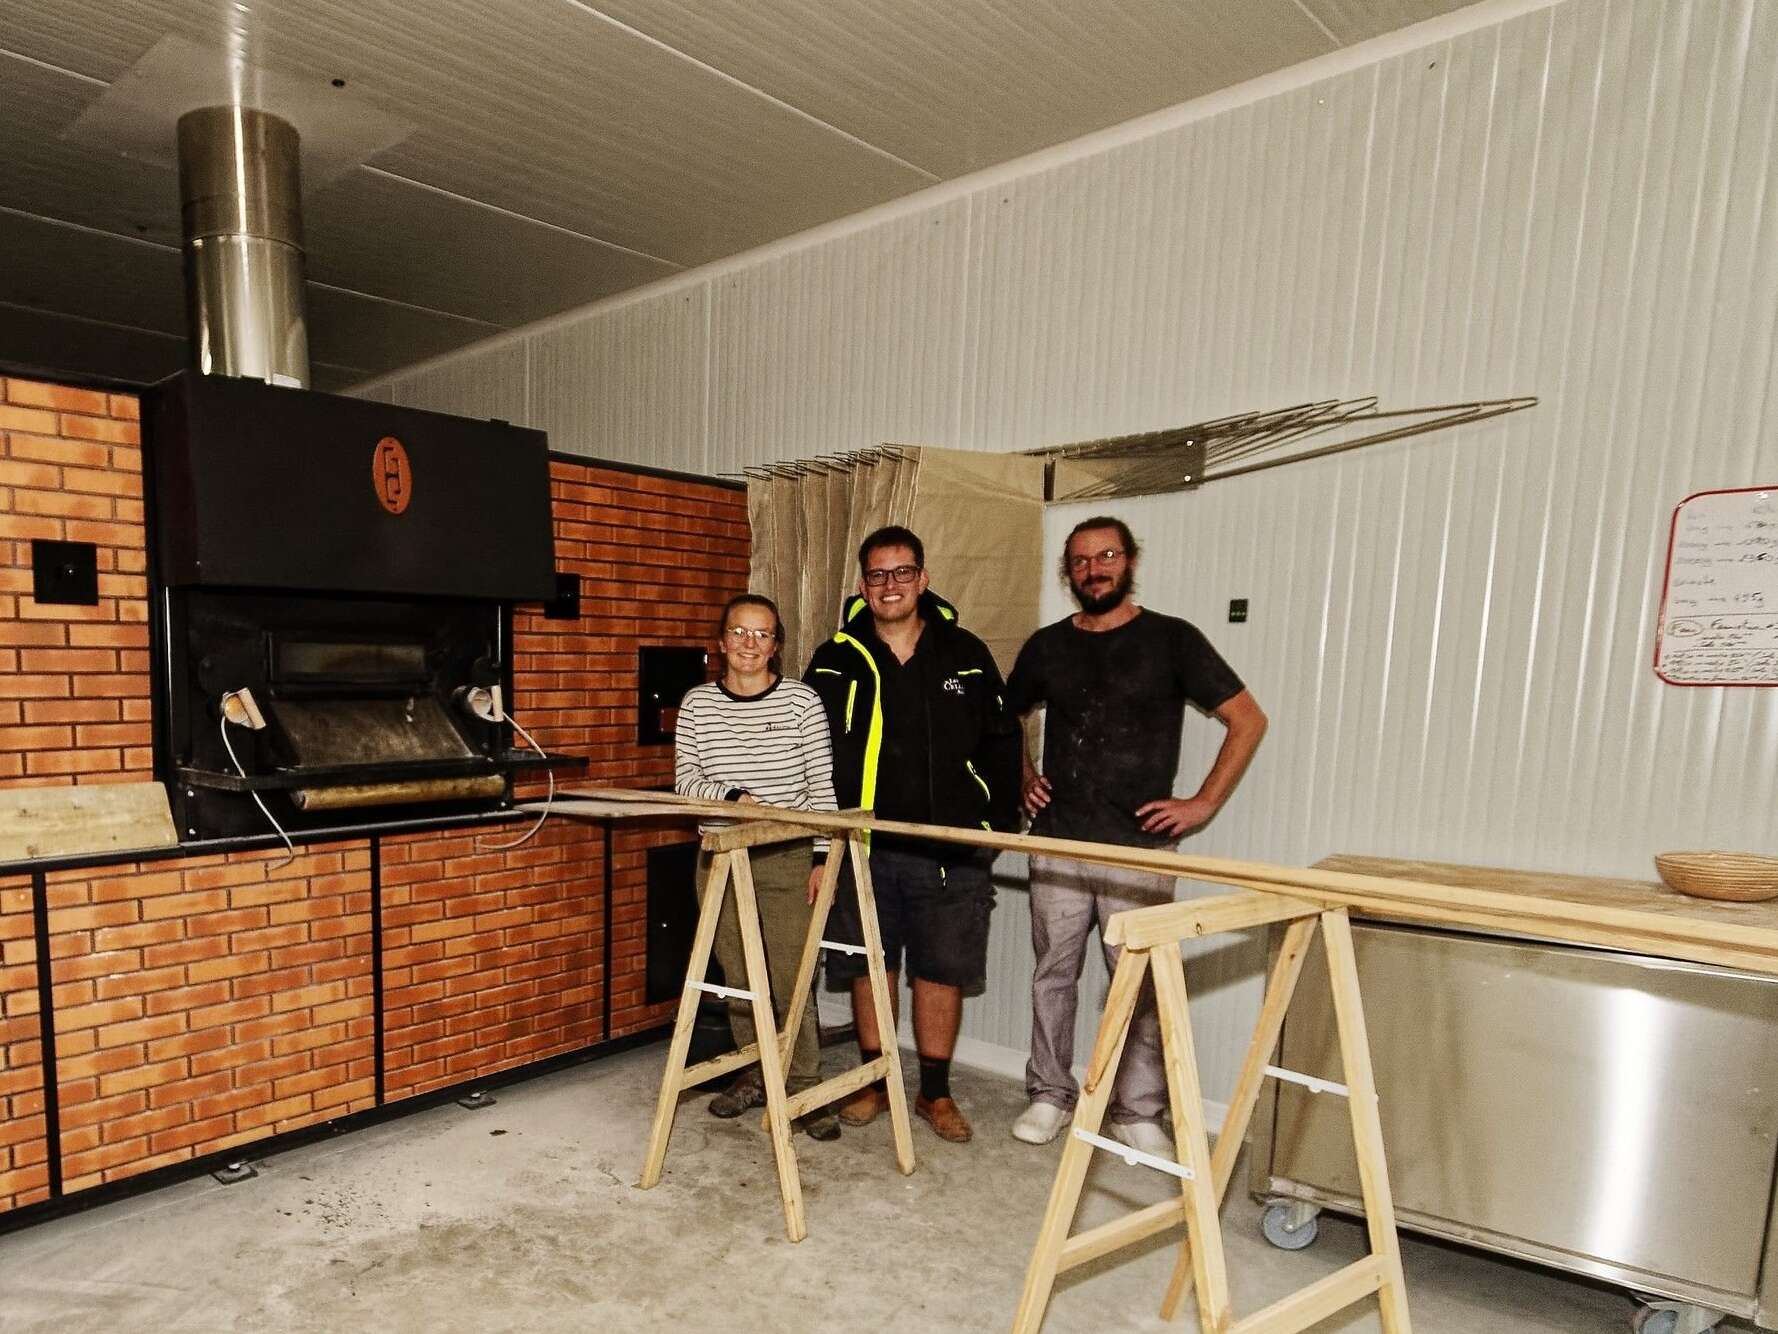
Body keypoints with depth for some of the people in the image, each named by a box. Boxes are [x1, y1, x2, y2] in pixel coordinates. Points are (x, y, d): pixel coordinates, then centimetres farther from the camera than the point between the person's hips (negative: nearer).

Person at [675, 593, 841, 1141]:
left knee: (790, 980, -3)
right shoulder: (697, 704, 4)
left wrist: (821, 857, -6)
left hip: (787, 859, -3)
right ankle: (754, 1075, 30)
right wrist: (734, 796, -15)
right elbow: (685, 779, 2)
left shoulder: (801, 701, -4)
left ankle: (804, 1090, 12)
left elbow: (821, 786, -3)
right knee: (738, 977, 12)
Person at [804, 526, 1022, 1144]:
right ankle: (876, 1081, 31)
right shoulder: (837, 661, 2)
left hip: (952, 850, 0)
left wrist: (998, 825, 3)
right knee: (869, 966, 11)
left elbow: (1001, 742, 9)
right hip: (865, 847, 0)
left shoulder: (965, 654, 4)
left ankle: (936, 1092, 26)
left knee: (942, 970, 8)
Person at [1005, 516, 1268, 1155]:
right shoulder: (1047, 645, 8)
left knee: (1141, 982, 3)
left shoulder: (1171, 639, -2)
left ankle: (1138, 1112, 19)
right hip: (1057, 841, 3)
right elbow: (1005, 719, 25)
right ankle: (1050, 1094, 26)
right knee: (1053, 973, 11)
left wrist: (1204, 802, -5)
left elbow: (1247, 720, -1)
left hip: (1138, 845, -3)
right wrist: (1023, 778, 11)